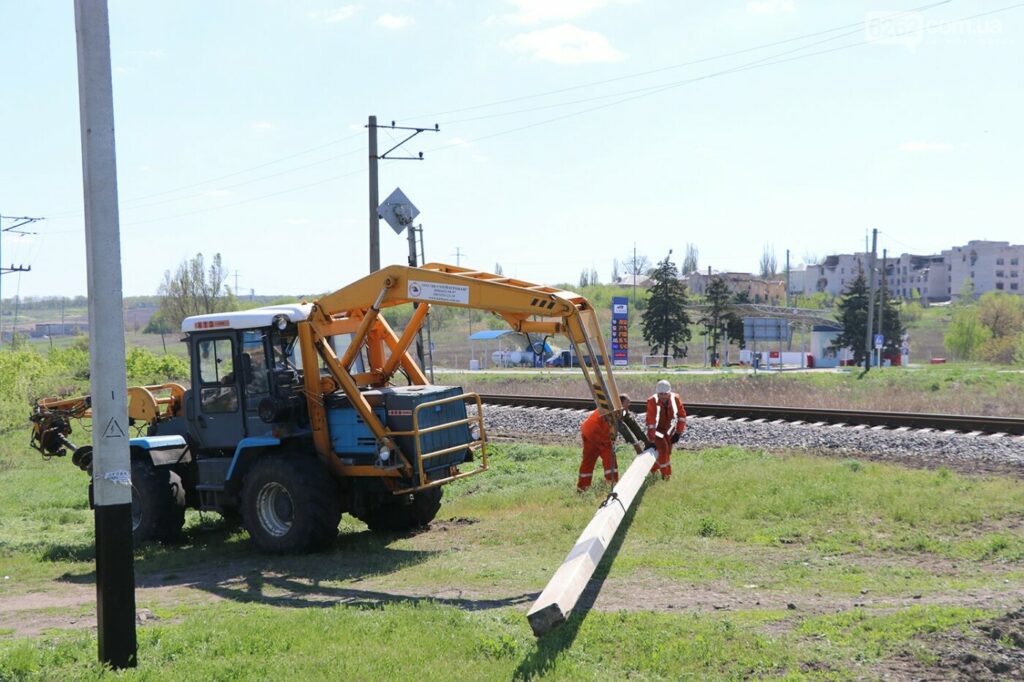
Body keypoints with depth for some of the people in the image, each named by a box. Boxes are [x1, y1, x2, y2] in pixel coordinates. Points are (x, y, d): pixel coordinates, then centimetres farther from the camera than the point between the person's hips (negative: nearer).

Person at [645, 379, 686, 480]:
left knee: (668, 452, 8)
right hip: (657, 429, -4)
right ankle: (666, 475, -5)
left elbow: (682, 415, -5)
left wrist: (678, 432, -6)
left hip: (669, 430, 4)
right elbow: (650, 421, -26)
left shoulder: (675, 398, -17)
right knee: (663, 449, -20)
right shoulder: (652, 401, -27)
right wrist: (651, 440, -27)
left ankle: (652, 470, 32)